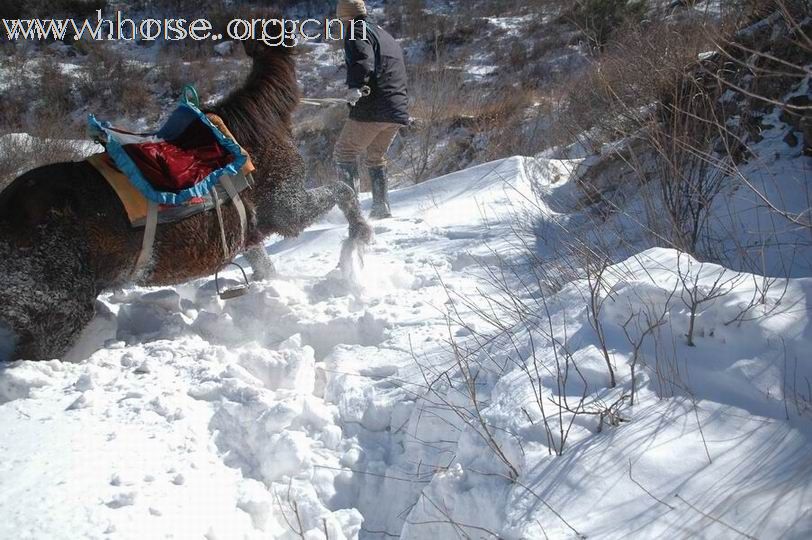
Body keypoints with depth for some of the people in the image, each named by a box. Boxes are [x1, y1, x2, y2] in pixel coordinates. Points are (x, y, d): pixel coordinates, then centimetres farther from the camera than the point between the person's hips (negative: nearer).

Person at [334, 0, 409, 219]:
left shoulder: (357, 31, 1)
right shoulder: (388, 37, 27)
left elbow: (362, 61, -20)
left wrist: (355, 86, -32)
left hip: (371, 110, -8)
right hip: (399, 110, 8)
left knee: (344, 153, 4)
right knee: (376, 157, 22)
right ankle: (381, 207, 17)